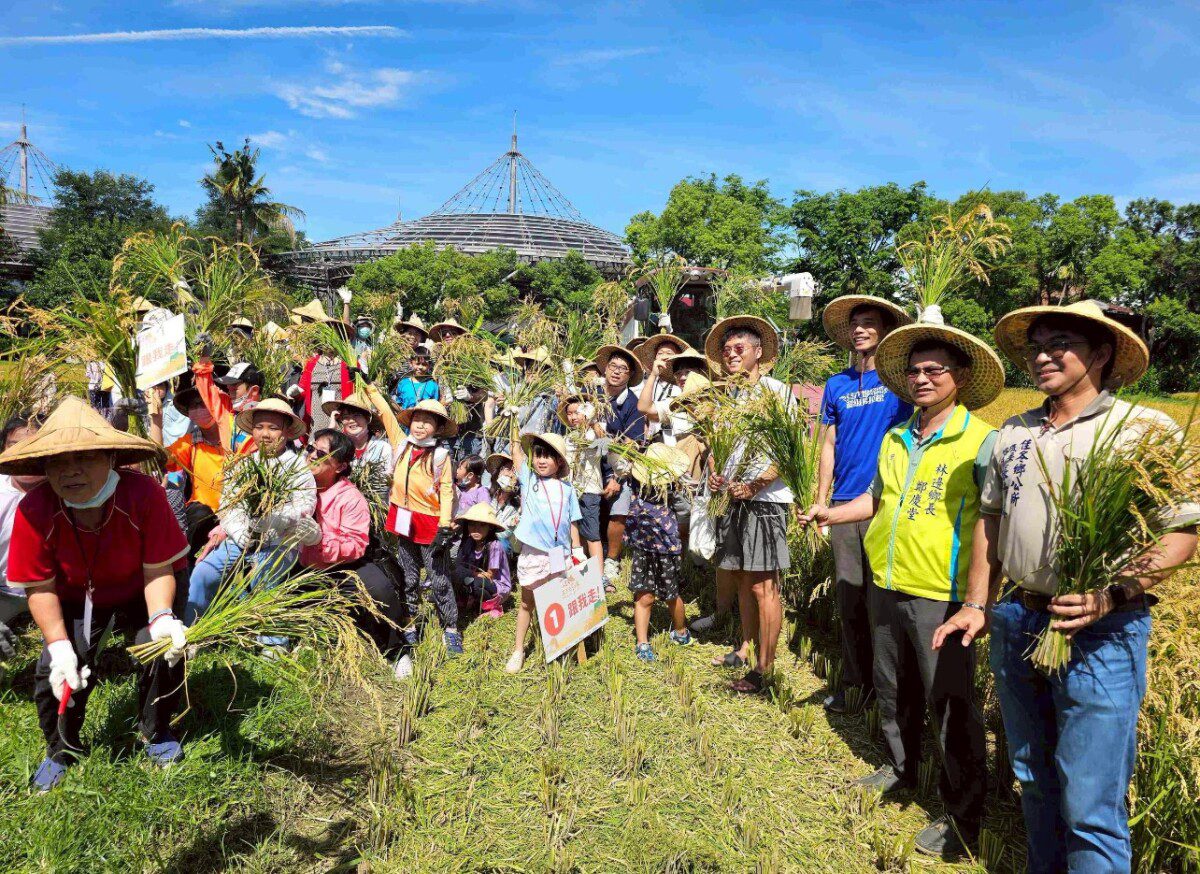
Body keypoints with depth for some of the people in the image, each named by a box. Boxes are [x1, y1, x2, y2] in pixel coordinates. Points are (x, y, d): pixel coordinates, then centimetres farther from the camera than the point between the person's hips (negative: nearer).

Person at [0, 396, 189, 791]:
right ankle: (62, 749, 20)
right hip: (75, 601, 1)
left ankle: (155, 732, 13)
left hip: (137, 594, -1)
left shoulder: (145, 494, -34)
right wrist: (59, 646, -26)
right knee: (57, 670, -13)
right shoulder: (34, 511, -29)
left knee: (165, 649, -18)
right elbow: (40, 587, -17)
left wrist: (162, 618, -41)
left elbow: (157, 571, -25)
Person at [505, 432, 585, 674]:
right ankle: (518, 650, 19)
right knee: (527, 602, 9)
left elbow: (573, 523, 9)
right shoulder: (528, 479, 3)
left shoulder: (566, 488, 6)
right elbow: (516, 449, -3)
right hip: (533, 552, -1)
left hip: (560, 553, 1)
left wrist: (577, 552, 8)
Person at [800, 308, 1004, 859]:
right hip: (886, 587, 6)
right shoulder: (895, 438, 10)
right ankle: (900, 769, 43)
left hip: (942, 596, -6)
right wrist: (832, 514, 9)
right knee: (893, 692, 21)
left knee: (950, 705, 3)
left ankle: (963, 816, 19)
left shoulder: (980, 440, -10)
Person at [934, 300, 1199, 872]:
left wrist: (1112, 596, -22)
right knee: (1034, 782, 19)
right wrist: (977, 606, 13)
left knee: (1090, 808, -1)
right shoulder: (1013, 435, 11)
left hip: (1101, 636, -5)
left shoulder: (1145, 430, -6)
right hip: (1015, 625, 6)